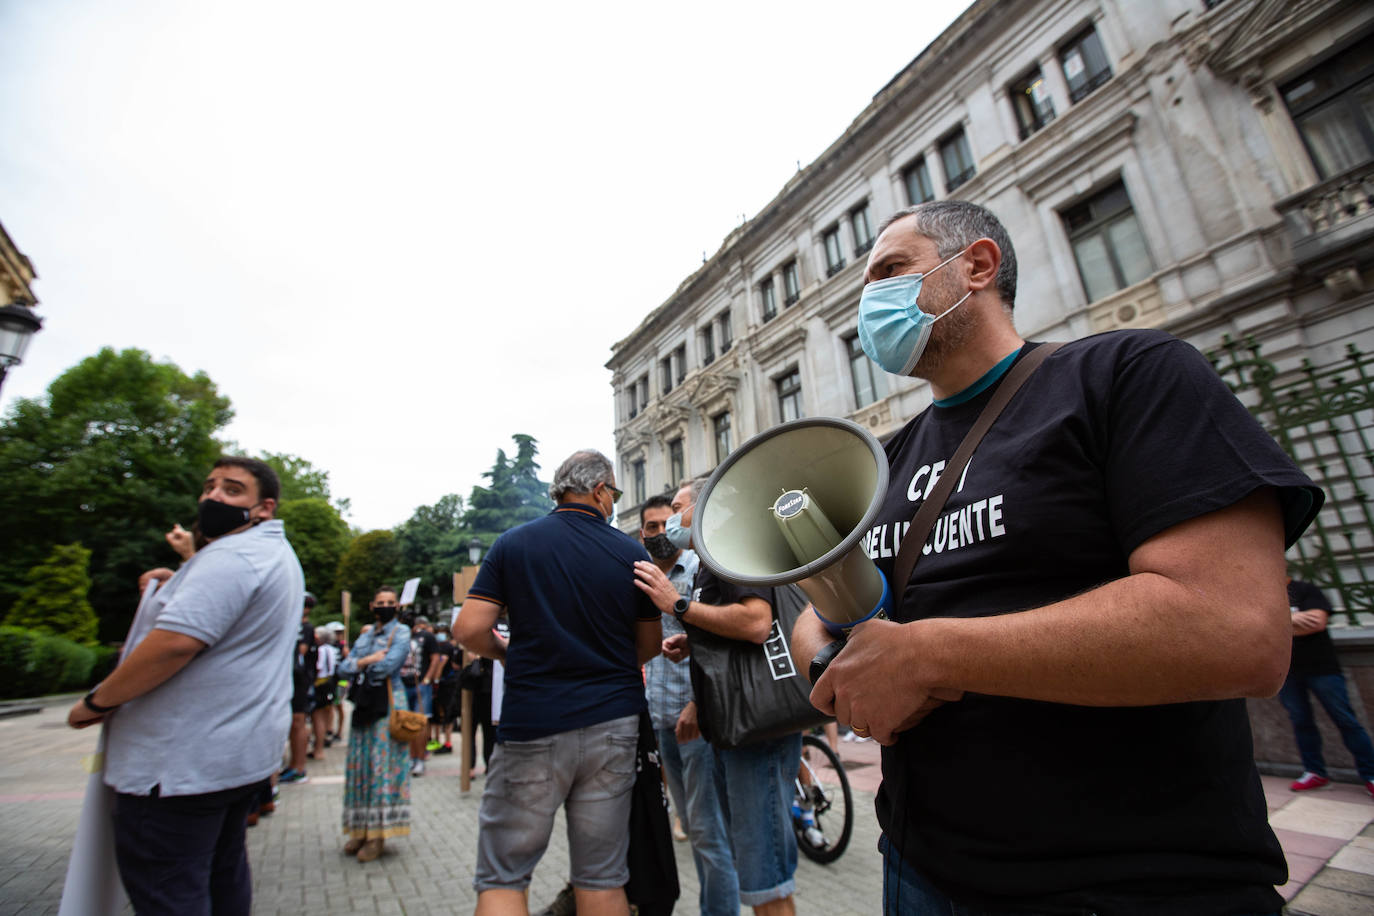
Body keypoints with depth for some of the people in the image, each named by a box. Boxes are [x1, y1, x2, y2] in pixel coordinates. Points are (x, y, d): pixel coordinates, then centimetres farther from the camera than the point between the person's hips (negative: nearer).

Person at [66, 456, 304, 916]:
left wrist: (96, 702, -14)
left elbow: (177, 640, -28)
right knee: (223, 871, 21)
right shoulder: (276, 553, 14)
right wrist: (184, 572, 18)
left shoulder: (230, 555, -19)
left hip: (183, 761, -10)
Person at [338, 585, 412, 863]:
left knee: (383, 767, -3)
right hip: (364, 704, 6)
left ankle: (378, 835, 3)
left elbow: (388, 665, -14)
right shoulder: (365, 636, 16)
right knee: (360, 767, 9)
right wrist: (367, 660, -11)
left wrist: (359, 665, 2)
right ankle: (362, 830, 20)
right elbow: (344, 667, 7)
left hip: (388, 704, -6)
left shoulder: (401, 632, -2)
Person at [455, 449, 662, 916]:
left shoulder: (513, 543, -3)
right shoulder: (631, 552, 0)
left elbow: (469, 629, -8)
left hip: (532, 725, -1)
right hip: (612, 725, 2)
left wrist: (507, 651, 12)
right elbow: (650, 645, 6)